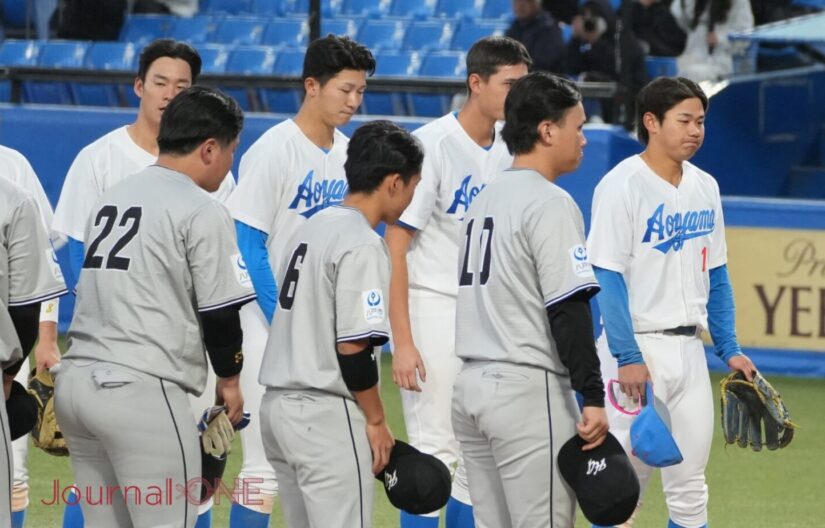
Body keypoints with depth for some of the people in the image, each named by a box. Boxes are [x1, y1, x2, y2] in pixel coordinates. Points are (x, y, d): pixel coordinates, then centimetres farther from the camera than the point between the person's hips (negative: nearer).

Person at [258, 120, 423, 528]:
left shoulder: (311, 229, 14)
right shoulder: (362, 245, -14)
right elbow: (353, 348, -18)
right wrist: (377, 421, -8)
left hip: (277, 403, 9)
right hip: (326, 416, -9)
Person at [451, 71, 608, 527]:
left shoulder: (484, 198, 17)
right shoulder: (550, 204, -11)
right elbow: (569, 312, -17)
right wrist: (593, 398, -16)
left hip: (469, 386, 9)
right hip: (526, 388, -9)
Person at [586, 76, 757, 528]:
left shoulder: (704, 187, 10)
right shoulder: (621, 186, -11)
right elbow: (607, 276, -14)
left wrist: (728, 349, 11)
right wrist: (627, 357, -19)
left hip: (689, 349, 7)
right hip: (638, 346, -7)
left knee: (690, 491, 9)